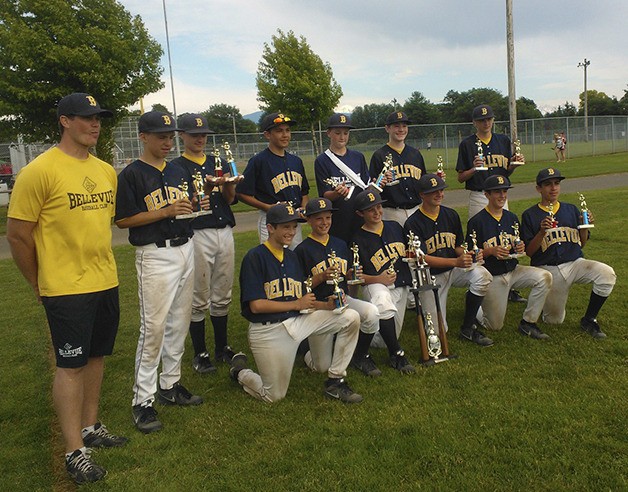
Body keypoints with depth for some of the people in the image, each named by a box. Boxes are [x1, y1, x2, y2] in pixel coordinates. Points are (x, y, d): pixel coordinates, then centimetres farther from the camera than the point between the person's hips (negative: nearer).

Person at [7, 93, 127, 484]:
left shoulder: (106, 171, 8)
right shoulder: (40, 171, -13)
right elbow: (17, 234, -10)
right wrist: (39, 283, 0)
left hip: (106, 283, 7)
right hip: (66, 289, -6)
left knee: (96, 356, 16)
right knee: (71, 365, 3)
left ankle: (90, 427, 33)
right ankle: (76, 452, 15)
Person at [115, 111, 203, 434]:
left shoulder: (179, 172, 14)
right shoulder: (131, 175, -7)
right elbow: (123, 220, -12)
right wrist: (166, 211, -19)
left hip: (185, 249, 7)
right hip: (155, 255, -7)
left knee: (179, 323, 13)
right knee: (153, 327, -7)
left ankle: (170, 384, 27)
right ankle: (143, 400, 4)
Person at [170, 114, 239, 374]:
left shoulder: (218, 163, 15)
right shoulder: (176, 167, 1)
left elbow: (231, 199, 8)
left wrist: (226, 183, -12)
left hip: (225, 232, 5)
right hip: (197, 234, -5)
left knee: (222, 296, 13)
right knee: (199, 299, 1)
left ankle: (222, 347, 26)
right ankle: (200, 353, 14)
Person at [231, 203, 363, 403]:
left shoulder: (292, 257, 10)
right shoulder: (255, 257, -12)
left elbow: (303, 299, 10)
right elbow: (256, 305, -17)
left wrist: (328, 305, -9)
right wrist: (296, 304, -13)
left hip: (298, 321, 6)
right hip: (268, 330, -6)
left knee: (351, 317, -9)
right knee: (274, 396, -1)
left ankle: (335, 382, 1)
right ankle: (239, 370, 29)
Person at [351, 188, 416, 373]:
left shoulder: (394, 226, 11)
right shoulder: (357, 239, -4)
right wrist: (378, 279, -22)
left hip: (401, 285, 6)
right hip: (375, 286, -6)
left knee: (385, 339, 4)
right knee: (383, 304, -42)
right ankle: (397, 354, -24)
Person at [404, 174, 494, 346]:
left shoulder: (451, 215, 5)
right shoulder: (413, 223, -13)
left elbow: (458, 246, 11)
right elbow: (423, 258, -19)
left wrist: (468, 255, -13)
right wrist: (456, 262, -30)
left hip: (454, 271, 4)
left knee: (482, 274, -28)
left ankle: (468, 328, -10)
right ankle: (425, 304, 30)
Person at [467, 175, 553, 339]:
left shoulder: (512, 218, 7)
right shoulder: (476, 221, -12)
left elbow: (518, 246, 15)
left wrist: (520, 249, -8)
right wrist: (491, 251, -27)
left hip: (513, 270, 5)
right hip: (491, 277, -5)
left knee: (545, 277, -21)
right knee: (495, 326, -2)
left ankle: (528, 323, -9)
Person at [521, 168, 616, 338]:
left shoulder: (571, 209, 10)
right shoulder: (530, 215, -1)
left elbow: (582, 243, 10)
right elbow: (529, 252, -5)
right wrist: (542, 232, -20)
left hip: (575, 263, 3)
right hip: (548, 270, -2)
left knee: (607, 274, -27)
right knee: (554, 320, 0)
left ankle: (589, 320, -8)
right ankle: (545, 298, 35)